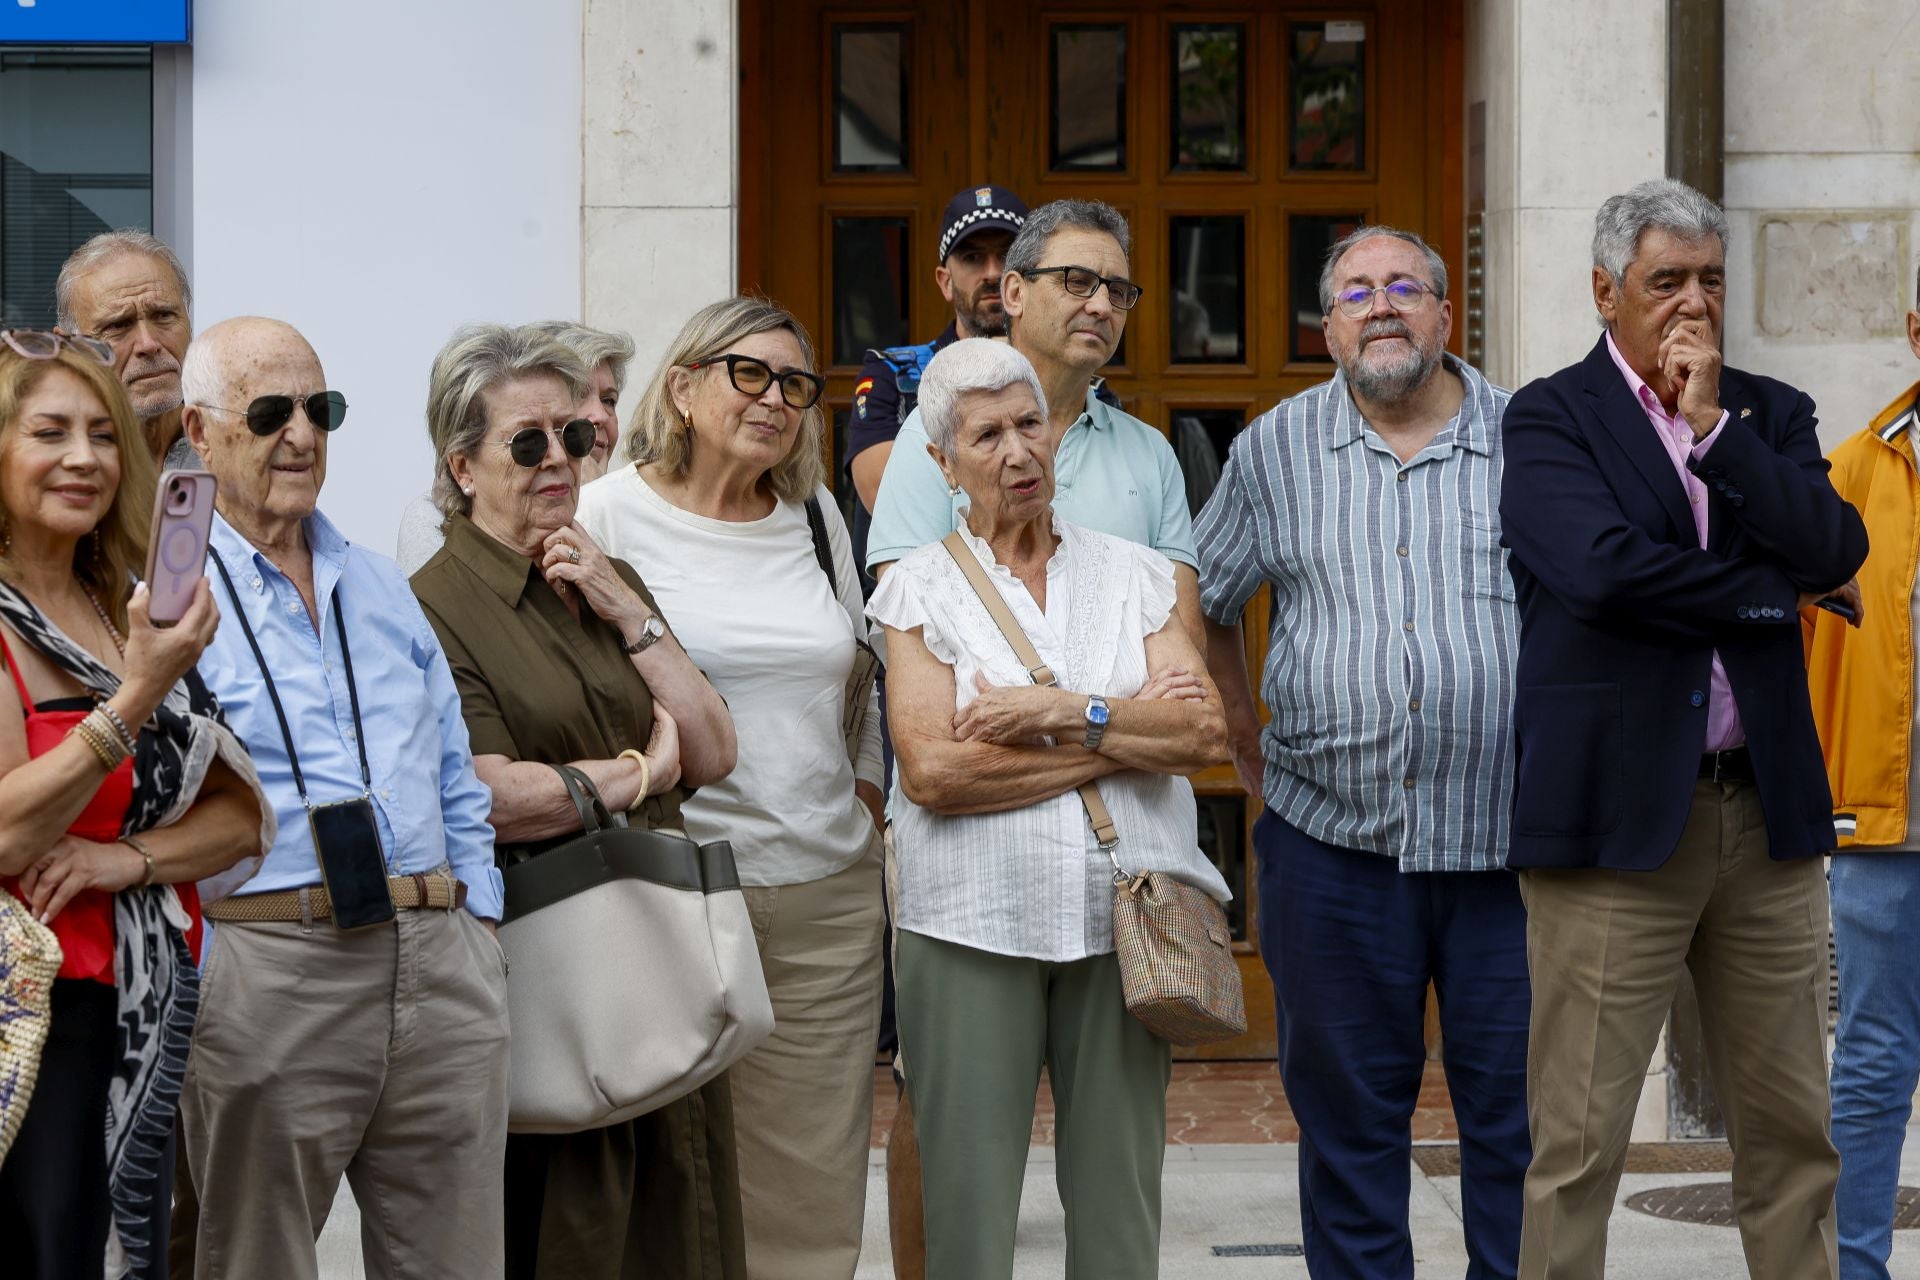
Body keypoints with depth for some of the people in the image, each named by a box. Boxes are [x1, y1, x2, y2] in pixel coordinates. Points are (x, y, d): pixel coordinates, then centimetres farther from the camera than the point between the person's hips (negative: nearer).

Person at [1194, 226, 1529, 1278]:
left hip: (1509, 843, -1)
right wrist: (1243, 736, 15)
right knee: (1348, 1113, 8)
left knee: (1517, 1114, 4)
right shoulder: (1274, 450, 8)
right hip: (1332, 842, 1)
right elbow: (1202, 604, 20)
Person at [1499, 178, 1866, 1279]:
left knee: (1793, 1127, 9)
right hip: (1617, 811, -5)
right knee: (1579, 1138, -3)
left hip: (1767, 809, 5)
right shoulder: (1550, 418, 0)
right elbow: (1605, 567, -17)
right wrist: (1767, 591, -4)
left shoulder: (1771, 414, 15)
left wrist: (1716, 426, -7)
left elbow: (1836, 550, -3)